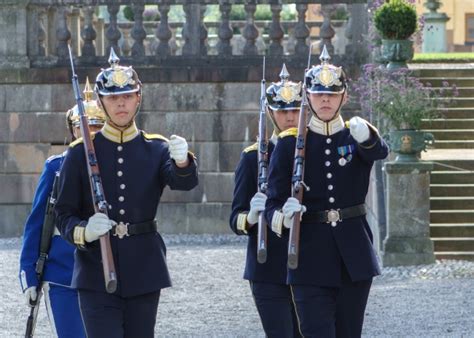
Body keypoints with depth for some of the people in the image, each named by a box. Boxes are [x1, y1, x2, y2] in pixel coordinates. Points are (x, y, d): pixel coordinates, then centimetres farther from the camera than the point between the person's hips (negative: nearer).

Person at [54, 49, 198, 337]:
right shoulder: (81, 152, 1)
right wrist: (84, 231, -21)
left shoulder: (156, 149, 4)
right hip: (97, 272, -2)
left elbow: (184, 182, -16)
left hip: (144, 271, 2)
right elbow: (65, 213, 2)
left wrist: (182, 161, -40)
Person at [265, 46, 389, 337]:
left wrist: (366, 136, -45)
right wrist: (284, 215, -25)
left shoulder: (358, 137, 4)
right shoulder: (290, 143, 2)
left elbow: (380, 152, -21)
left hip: (354, 257, 2)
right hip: (311, 258, -2)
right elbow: (273, 203, 0)